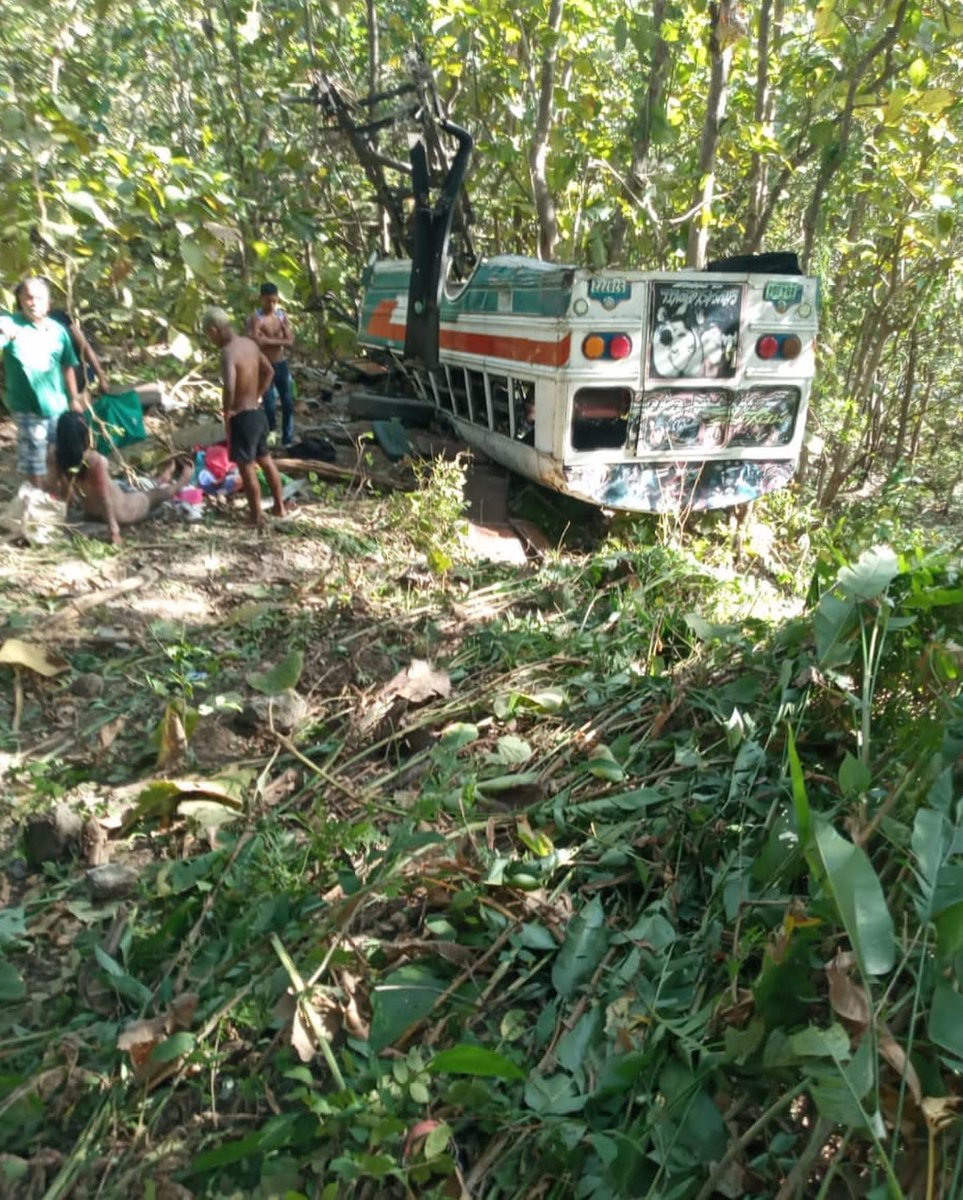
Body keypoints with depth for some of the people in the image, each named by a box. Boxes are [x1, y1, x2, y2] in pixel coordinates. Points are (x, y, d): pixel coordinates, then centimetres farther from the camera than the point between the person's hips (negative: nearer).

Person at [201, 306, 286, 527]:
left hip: (242, 417, -8)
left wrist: (227, 413, -18)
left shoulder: (228, 352, -21)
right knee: (265, 460, 20)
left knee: (247, 468, 3)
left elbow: (229, 387, -35)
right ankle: (279, 507, 32)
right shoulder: (250, 344, 5)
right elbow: (269, 371, 19)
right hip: (258, 413, 8)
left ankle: (256, 518, 11)